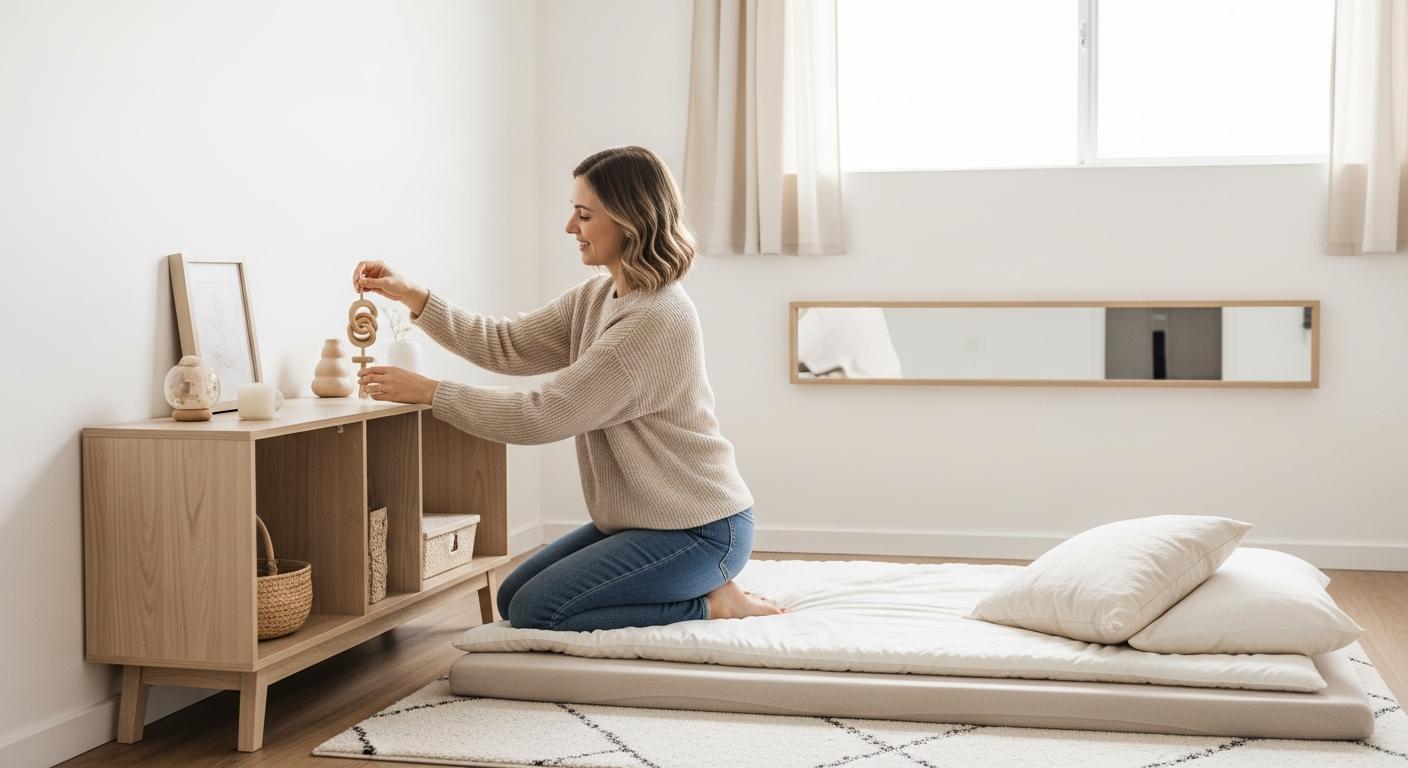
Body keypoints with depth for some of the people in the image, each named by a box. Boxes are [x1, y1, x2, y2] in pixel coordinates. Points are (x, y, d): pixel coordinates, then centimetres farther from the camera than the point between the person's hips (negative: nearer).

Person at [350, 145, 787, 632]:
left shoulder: (658, 321, -26)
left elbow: (542, 417, -25)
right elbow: (506, 346, 5)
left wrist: (429, 392, -18)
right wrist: (413, 297, -4)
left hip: (700, 529, -10)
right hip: (641, 518, 10)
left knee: (536, 611, -13)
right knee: (512, 597, 13)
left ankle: (712, 601, -3)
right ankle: (695, 584, 15)